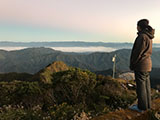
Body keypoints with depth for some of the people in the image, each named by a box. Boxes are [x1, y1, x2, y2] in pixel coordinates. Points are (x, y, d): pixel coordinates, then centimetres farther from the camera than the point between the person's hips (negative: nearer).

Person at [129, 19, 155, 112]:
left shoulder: (142, 36, -18)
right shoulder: (149, 37, 12)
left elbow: (138, 52, -19)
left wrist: (132, 64, -9)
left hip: (141, 65, -9)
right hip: (147, 65, 9)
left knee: (141, 86, 0)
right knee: (146, 85, 15)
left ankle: (142, 107, 12)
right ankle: (147, 105, 27)